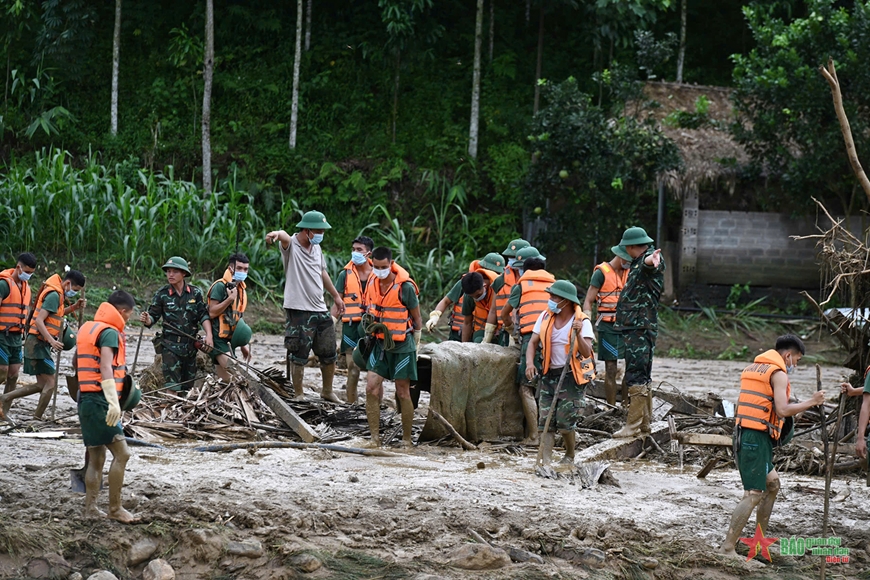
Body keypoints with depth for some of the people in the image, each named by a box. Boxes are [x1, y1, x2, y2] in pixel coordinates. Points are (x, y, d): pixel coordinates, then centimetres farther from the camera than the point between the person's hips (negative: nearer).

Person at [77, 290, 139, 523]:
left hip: (85, 399, 10)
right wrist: (114, 402, -31)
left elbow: (76, 363, 28)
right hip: (100, 400, -9)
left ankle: (90, 509, 11)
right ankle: (114, 508, -8)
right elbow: (106, 367, -23)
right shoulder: (110, 332, -11)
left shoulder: (87, 328, 17)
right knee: (121, 453, -9)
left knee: (96, 457, 12)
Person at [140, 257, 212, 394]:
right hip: (170, 345, -3)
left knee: (187, 387, 8)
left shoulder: (195, 293, 4)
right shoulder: (161, 295, -1)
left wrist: (209, 334, -11)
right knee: (173, 387, -11)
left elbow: (204, 315, 3)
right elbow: (153, 316, 0)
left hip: (190, 345, 3)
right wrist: (147, 320, -24)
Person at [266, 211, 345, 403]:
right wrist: (276, 234, -59)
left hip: (320, 310, 7)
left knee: (329, 355, 15)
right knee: (299, 357, -1)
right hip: (298, 310, -7)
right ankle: (299, 396, 10)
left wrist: (336, 295, 32)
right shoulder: (291, 245, -11)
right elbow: (284, 236, -35)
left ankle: (327, 391, 32)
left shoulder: (317, 247, 10)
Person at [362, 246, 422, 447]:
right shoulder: (372, 284, 2)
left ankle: (406, 439, 12)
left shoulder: (405, 287, -14)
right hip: (380, 344, 5)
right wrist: (370, 327, 7)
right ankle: (375, 437, -1)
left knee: (403, 393, 1)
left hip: (402, 347, -5)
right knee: (371, 388, -6)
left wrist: (415, 347, -2)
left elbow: (417, 320, -5)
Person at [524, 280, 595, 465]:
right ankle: (545, 461, -8)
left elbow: (586, 353, -18)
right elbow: (533, 342, 3)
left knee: (565, 422, -5)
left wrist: (578, 334, -35)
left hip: (572, 376, -4)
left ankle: (570, 456, 21)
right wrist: (530, 362, -14)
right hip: (550, 374, 4)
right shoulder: (545, 317, 2)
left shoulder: (582, 322, -11)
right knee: (546, 421, -6)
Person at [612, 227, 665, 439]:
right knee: (643, 377, 13)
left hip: (640, 329, -11)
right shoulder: (638, 263, 20)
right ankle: (644, 425, 19)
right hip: (636, 328, 11)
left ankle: (633, 426, -12)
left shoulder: (650, 259, -13)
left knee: (636, 376, -11)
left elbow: (648, 263, -40)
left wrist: (650, 260, -62)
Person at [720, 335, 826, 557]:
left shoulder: (751, 368, 19)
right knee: (753, 495, -11)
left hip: (743, 434, 10)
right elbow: (783, 410, -18)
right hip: (758, 438, -10)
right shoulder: (778, 373, -8)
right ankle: (727, 547, -17)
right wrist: (811, 402, -8)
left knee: (772, 484, 22)